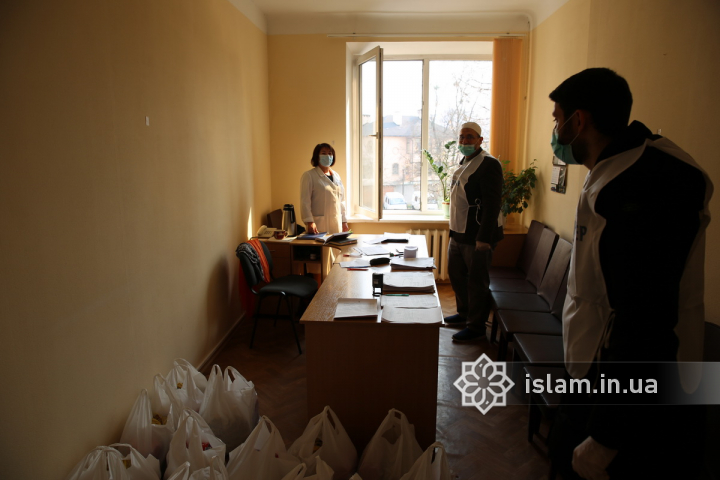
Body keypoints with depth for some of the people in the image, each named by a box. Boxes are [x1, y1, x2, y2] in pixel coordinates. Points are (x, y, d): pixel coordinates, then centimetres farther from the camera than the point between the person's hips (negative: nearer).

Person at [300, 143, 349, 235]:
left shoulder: (336, 176, 16)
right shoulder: (309, 176, -3)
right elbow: (305, 201, -10)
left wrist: (344, 221, 15)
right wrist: (309, 222, -19)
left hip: (336, 224, 6)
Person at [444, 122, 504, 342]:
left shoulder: (489, 164, -14)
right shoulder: (464, 164, 14)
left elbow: (492, 204, -19)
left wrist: (484, 238, -23)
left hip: (478, 236, -9)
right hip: (458, 233, 9)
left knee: (477, 282, 0)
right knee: (456, 274, 19)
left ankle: (476, 327, 12)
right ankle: (464, 314, 36)